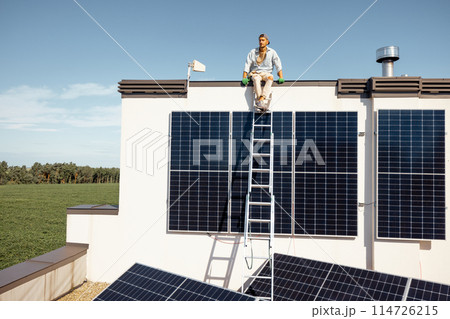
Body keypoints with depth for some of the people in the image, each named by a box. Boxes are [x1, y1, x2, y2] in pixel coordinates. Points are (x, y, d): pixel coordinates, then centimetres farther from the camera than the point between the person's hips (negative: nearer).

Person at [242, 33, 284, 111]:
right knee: (256, 79, -38)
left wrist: (281, 78, -12)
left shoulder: (272, 52, 5)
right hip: (255, 73, 0)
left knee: (270, 77, -37)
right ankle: (263, 103, -44)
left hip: (266, 73, 0)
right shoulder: (253, 52, 6)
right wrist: (244, 78, -11)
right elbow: (247, 65, 3)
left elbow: (278, 65, 2)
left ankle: (260, 100, -48)